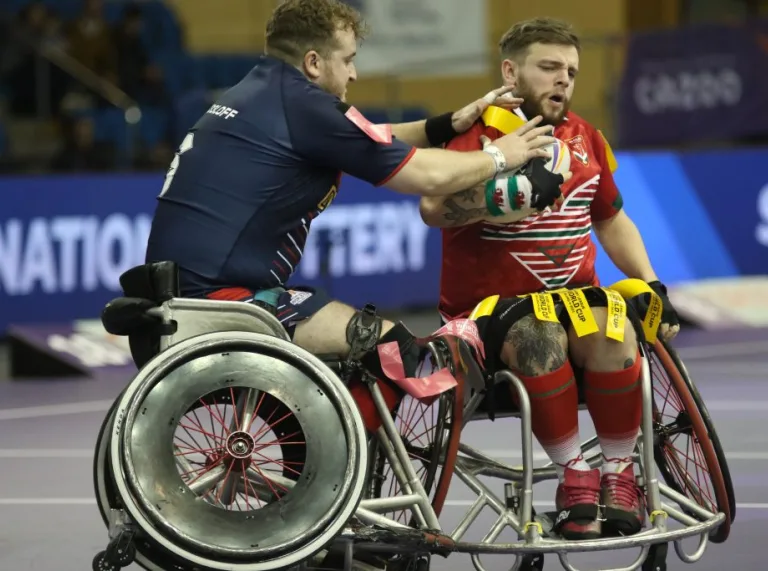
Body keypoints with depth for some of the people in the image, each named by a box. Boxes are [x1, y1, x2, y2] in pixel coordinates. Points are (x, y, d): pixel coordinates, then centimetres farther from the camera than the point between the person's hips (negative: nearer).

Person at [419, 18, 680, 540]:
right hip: (490, 304, -4)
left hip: (572, 297, 4)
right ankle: (574, 473, -22)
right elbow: (433, 208, -24)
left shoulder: (585, 138, 13)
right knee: (540, 337, -38)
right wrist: (514, 191, -37)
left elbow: (612, 221, 26)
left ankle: (619, 471, -16)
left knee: (612, 331, -31)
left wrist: (652, 286, 13)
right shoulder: (475, 136, -5)